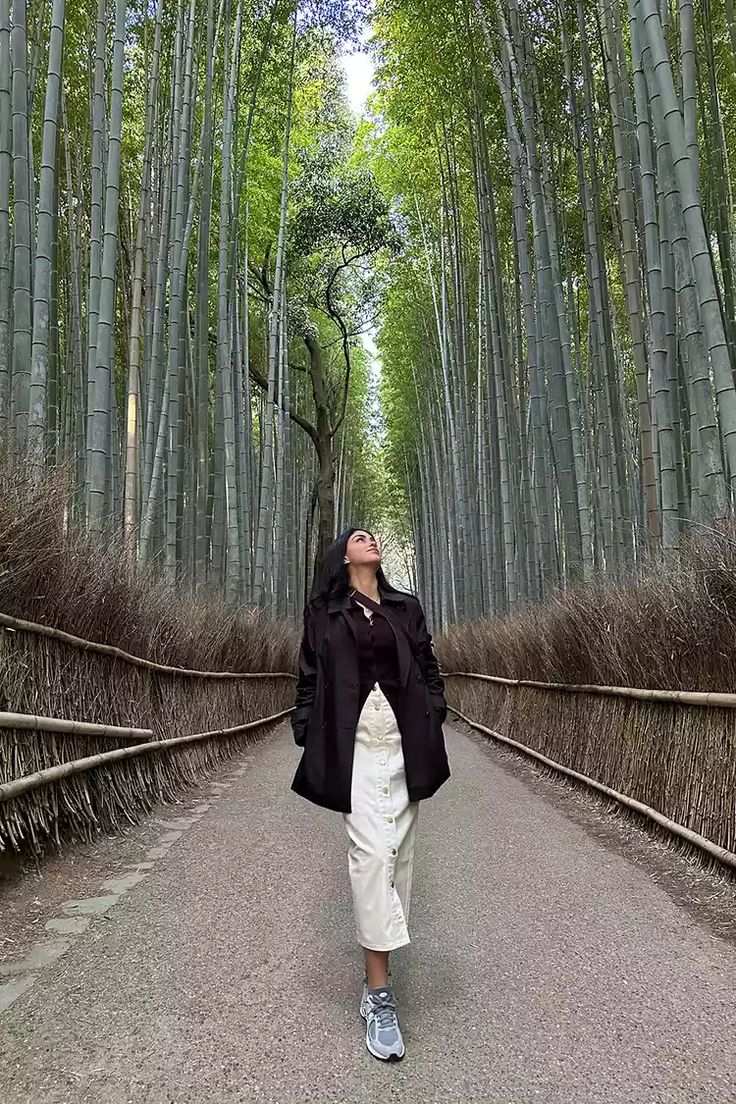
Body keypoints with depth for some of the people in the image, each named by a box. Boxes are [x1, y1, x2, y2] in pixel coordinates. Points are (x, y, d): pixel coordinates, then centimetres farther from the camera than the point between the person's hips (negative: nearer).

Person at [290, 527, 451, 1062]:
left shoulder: (407, 607, 14)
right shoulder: (324, 612, 6)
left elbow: (429, 668, 14)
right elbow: (309, 678, 6)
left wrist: (434, 720, 3)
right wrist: (308, 736, 0)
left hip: (406, 745, 4)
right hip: (356, 746, -3)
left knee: (400, 850, 9)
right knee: (372, 851, -10)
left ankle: (381, 938, 30)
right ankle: (380, 994, -5)